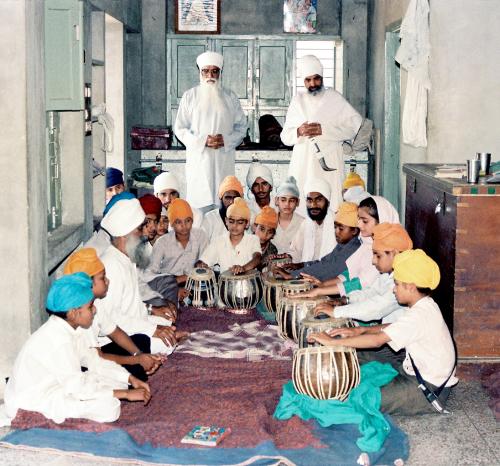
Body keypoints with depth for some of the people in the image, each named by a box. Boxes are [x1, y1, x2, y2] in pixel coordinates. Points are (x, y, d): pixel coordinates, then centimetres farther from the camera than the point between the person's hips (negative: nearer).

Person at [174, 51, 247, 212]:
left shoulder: (230, 97, 10)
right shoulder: (190, 96, 6)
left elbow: (241, 126, 10)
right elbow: (180, 128, 4)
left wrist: (226, 140, -9)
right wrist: (203, 141, -10)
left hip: (223, 158, 1)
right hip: (198, 158, -1)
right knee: (200, 202, -6)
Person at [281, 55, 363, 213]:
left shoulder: (334, 98, 7)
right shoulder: (297, 101, 15)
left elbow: (357, 126, -3)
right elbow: (285, 137, 13)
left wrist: (324, 130, -12)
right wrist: (298, 132, -10)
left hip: (328, 164, -2)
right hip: (303, 165, 2)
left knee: (330, 209, -12)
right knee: (299, 209, -7)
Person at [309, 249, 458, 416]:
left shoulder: (420, 315, -25)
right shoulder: (425, 306, 6)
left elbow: (377, 340, -30)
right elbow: (395, 327, 17)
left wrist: (332, 342, -26)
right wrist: (360, 330, 3)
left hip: (430, 391, -10)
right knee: (361, 358, 11)